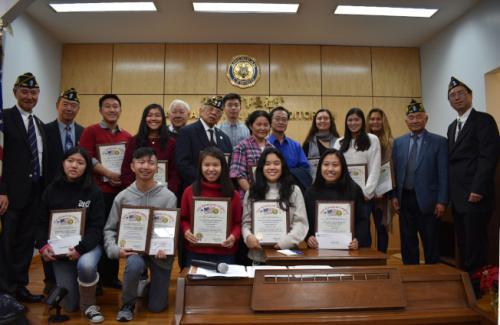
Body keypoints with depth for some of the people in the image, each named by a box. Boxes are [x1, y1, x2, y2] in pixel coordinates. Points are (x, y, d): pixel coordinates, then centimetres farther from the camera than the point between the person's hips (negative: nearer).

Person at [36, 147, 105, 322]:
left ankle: (88, 304, -9)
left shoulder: (94, 192, -7)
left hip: (87, 244, -2)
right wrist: (43, 246, -12)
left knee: (86, 265, -39)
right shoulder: (51, 190, 2)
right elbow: (42, 223, 6)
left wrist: (80, 249, -27)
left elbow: (97, 227, -12)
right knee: (69, 305, 2)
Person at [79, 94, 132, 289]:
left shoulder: (127, 136, 13)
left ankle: (111, 276, 22)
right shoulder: (90, 131, 1)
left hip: (121, 190, 4)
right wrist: (109, 174, -19)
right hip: (98, 191, -4)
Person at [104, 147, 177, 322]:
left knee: (157, 307, 3)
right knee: (134, 265, -37)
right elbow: (109, 229, 2)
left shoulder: (168, 197, -9)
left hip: (159, 251, 0)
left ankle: (151, 284, 40)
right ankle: (128, 304, -5)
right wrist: (115, 249, -16)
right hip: (134, 248, 1)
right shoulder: (122, 197, -4)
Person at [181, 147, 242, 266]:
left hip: (224, 254, 0)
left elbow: (238, 222, 4)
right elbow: (183, 218, 9)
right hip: (195, 253, 1)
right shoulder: (189, 192, 2)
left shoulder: (232, 194, 1)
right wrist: (186, 230, -10)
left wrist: (234, 236, -15)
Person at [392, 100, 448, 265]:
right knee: (407, 243, 12)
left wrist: (442, 201, -9)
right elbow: (394, 171, 7)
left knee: (431, 244, 7)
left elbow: (444, 174, -5)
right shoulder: (398, 142, 8)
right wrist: (394, 196, 1)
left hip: (427, 200, -3)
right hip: (405, 199, 3)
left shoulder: (438, 141, -1)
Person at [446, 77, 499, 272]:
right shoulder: (452, 127, 19)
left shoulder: (483, 120, -4)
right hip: (458, 198, 7)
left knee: (475, 246, -4)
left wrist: (478, 190, -19)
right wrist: (450, 193, 10)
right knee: (463, 246, 11)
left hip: (475, 197, -7)